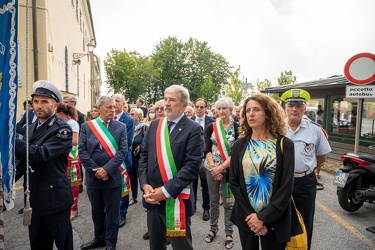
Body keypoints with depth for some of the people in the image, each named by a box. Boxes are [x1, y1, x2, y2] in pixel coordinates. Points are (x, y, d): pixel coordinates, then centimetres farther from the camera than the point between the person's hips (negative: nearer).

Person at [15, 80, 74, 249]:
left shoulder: (62, 129, -15)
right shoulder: (30, 129, 11)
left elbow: (41, 154, -28)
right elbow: (25, 159, 17)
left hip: (55, 197, -7)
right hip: (34, 197, 7)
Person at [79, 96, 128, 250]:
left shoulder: (121, 127, -2)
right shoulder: (86, 126, 1)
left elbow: (123, 151, -10)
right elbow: (82, 150, -4)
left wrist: (107, 169, -17)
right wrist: (95, 170, -12)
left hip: (113, 177, -2)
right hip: (93, 176, 2)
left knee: (112, 212, 10)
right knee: (96, 211, 18)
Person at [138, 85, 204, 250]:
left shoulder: (193, 129, -10)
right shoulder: (155, 125, 7)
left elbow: (192, 166, -17)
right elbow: (144, 156, 8)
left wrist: (166, 190, -19)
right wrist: (145, 184, -5)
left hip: (176, 198, -5)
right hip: (152, 196, 5)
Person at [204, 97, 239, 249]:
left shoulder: (237, 127, -7)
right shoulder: (211, 127, 0)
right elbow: (207, 149, -2)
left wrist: (221, 167, -17)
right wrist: (213, 167, -14)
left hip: (229, 169, -2)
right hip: (212, 168, 2)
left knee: (228, 202, 9)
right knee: (213, 201, 14)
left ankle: (229, 233, 25)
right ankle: (213, 228, 33)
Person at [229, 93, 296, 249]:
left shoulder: (285, 144, -7)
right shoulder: (239, 145, -1)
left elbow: (286, 186, -10)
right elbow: (234, 182, -1)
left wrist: (263, 217, -14)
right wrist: (249, 214, -11)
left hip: (274, 219, -2)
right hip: (246, 217, 2)